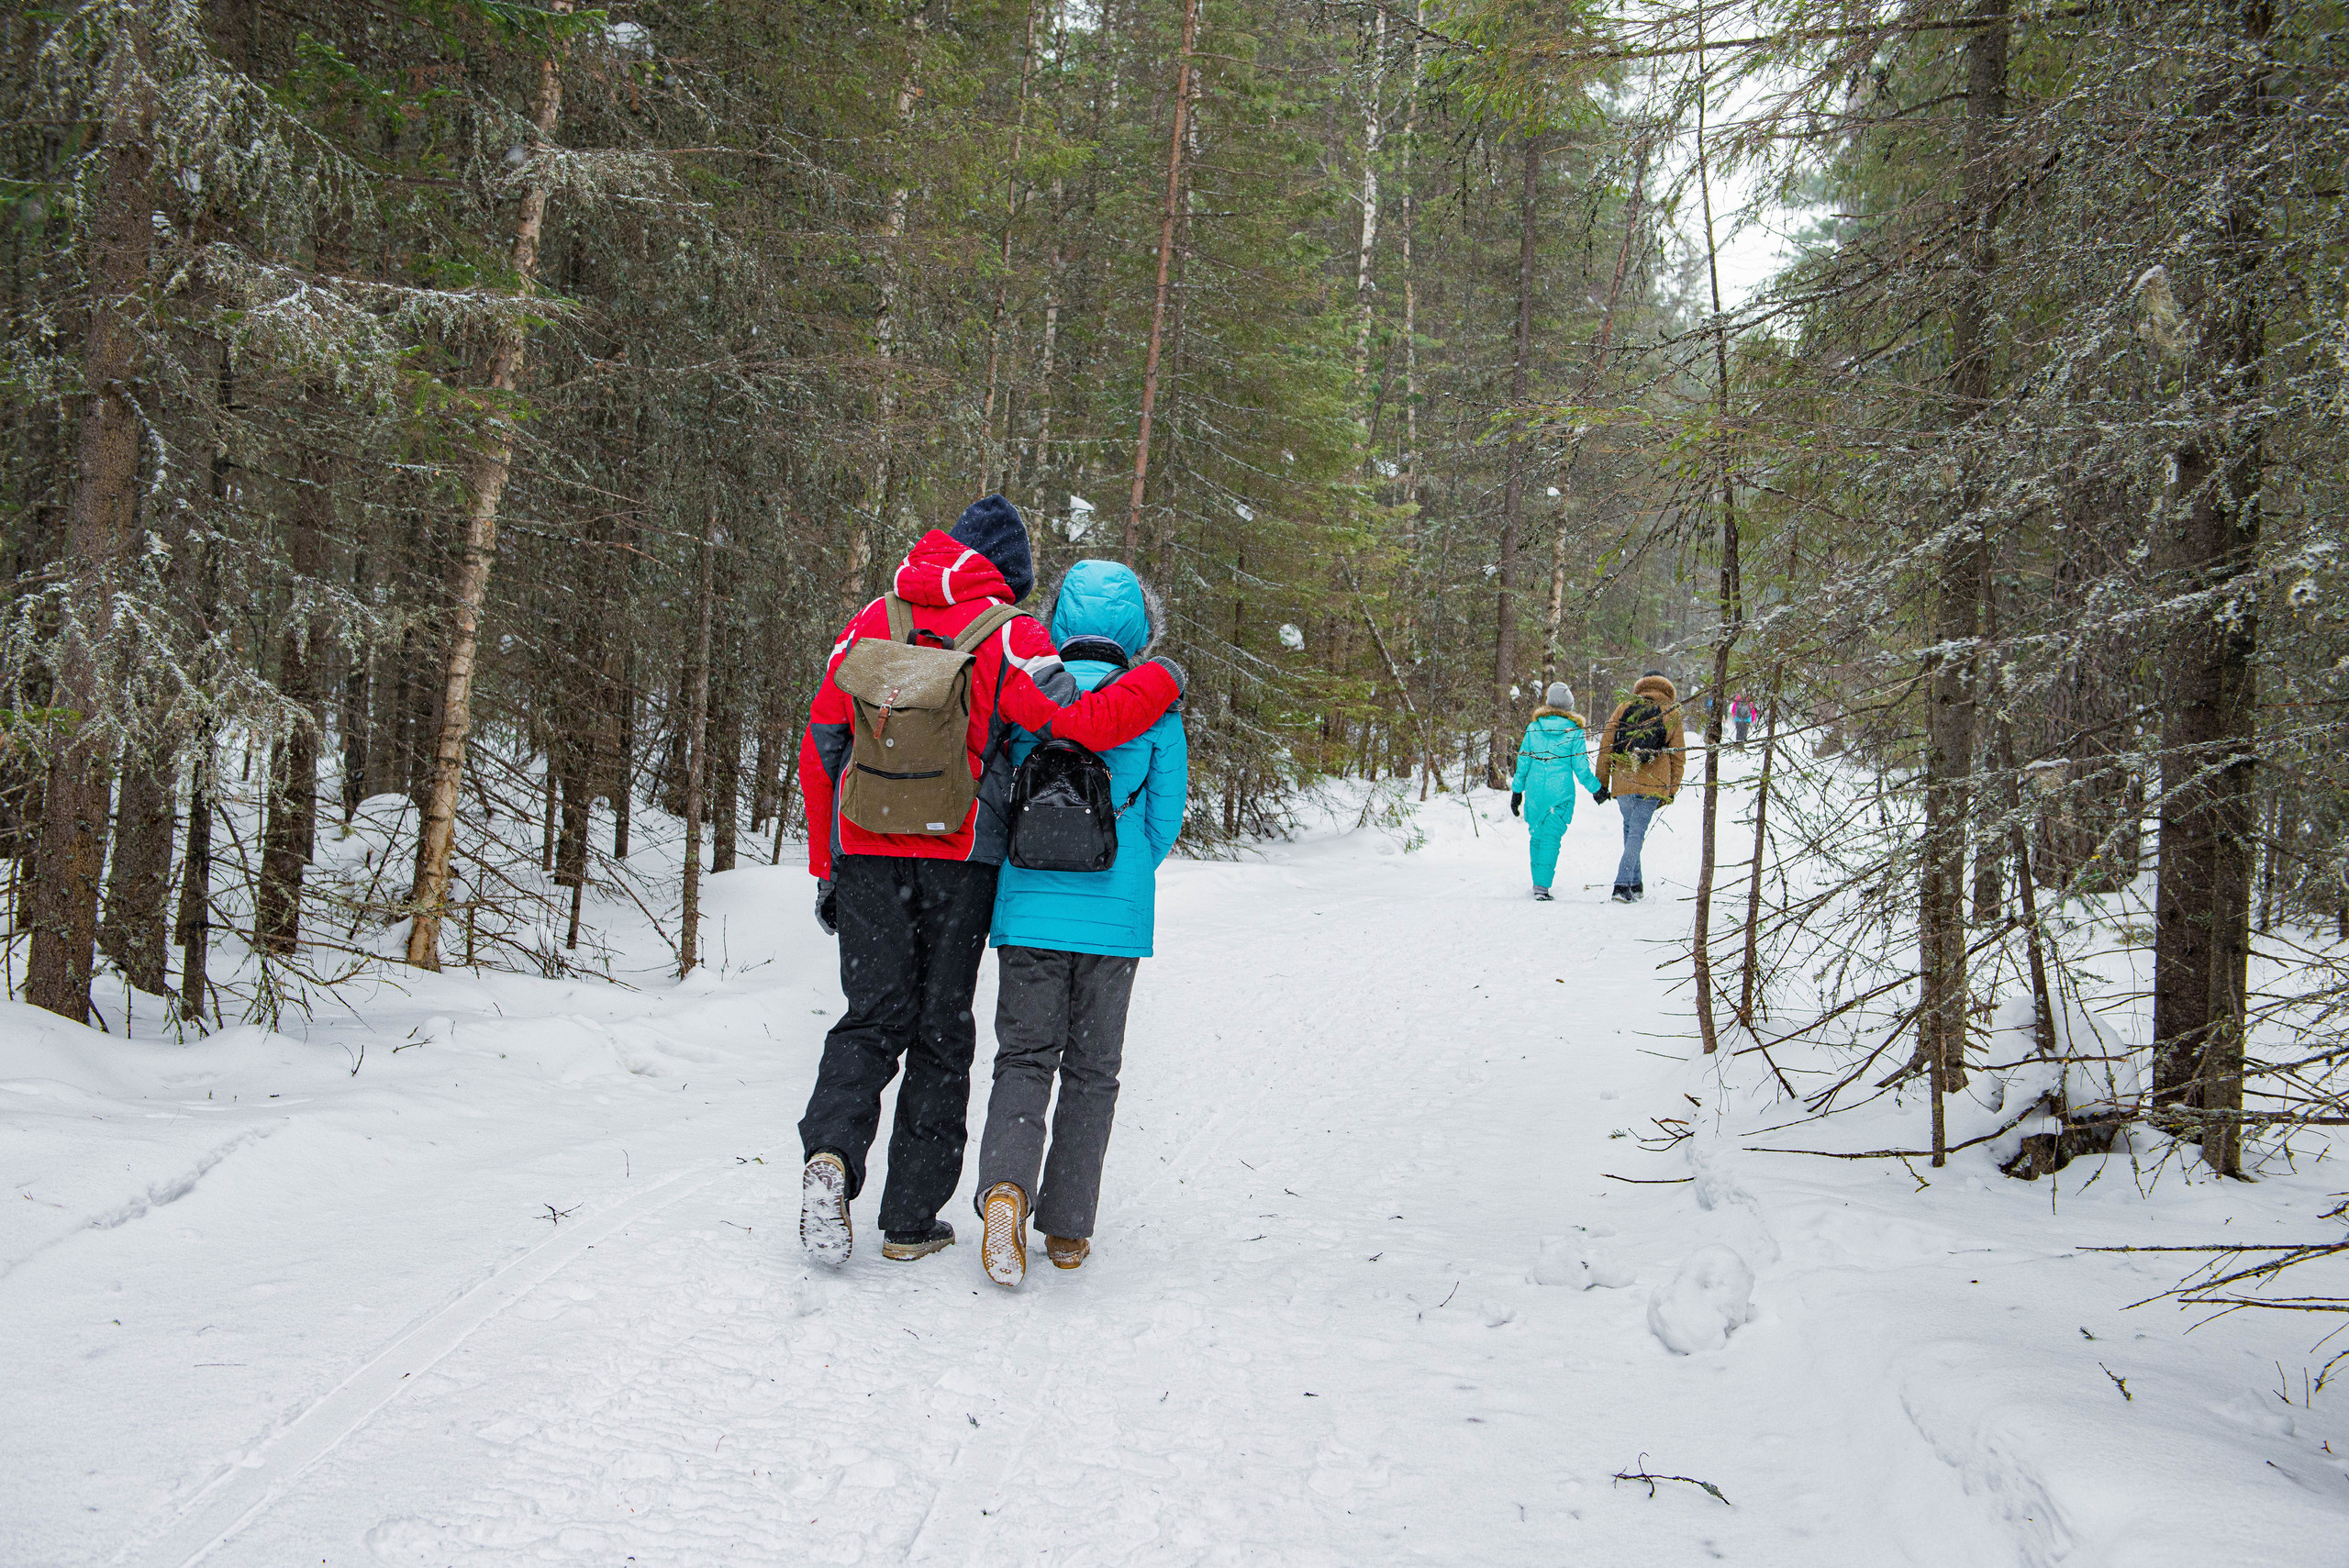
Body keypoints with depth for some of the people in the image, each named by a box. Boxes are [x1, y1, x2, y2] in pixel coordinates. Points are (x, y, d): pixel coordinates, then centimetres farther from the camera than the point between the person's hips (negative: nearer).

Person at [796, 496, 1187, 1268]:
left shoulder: (871, 624, 10)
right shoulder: (1004, 633, -4)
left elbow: (820, 748, 9)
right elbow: (1082, 724, -16)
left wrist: (826, 868, 15)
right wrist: (1161, 681, 2)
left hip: (865, 852, 3)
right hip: (959, 857, -3)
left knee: (874, 1016, 10)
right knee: (941, 1030, 8)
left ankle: (831, 1152, -18)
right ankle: (910, 1219, 11)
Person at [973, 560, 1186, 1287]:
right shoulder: (1157, 706, -1)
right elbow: (1165, 820, 3)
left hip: (1029, 907, 0)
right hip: (1116, 918, 0)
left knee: (1023, 1057, 7)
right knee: (1091, 1069, 11)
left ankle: (1005, 1183, -18)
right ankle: (1067, 1229, 12)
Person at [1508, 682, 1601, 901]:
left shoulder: (1534, 728, 2)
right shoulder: (1574, 732, -5)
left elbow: (1523, 762, 6)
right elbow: (1581, 768, -2)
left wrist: (1517, 791, 14)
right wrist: (1596, 787, 13)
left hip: (1535, 791, 2)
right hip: (1561, 792, -2)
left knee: (1538, 836, 16)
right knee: (1552, 837, -1)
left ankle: (1538, 882, 22)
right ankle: (1542, 885, -12)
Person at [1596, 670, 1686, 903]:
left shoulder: (1624, 709, 9)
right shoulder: (1671, 714, 7)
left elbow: (1605, 746, 7)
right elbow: (1678, 757, 9)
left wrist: (1601, 783, 12)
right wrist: (1672, 791, 16)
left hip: (1622, 782, 2)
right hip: (1652, 785, -2)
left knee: (1630, 830, 17)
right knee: (1636, 833, -3)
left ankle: (1635, 885, 22)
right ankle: (1623, 884, -14)